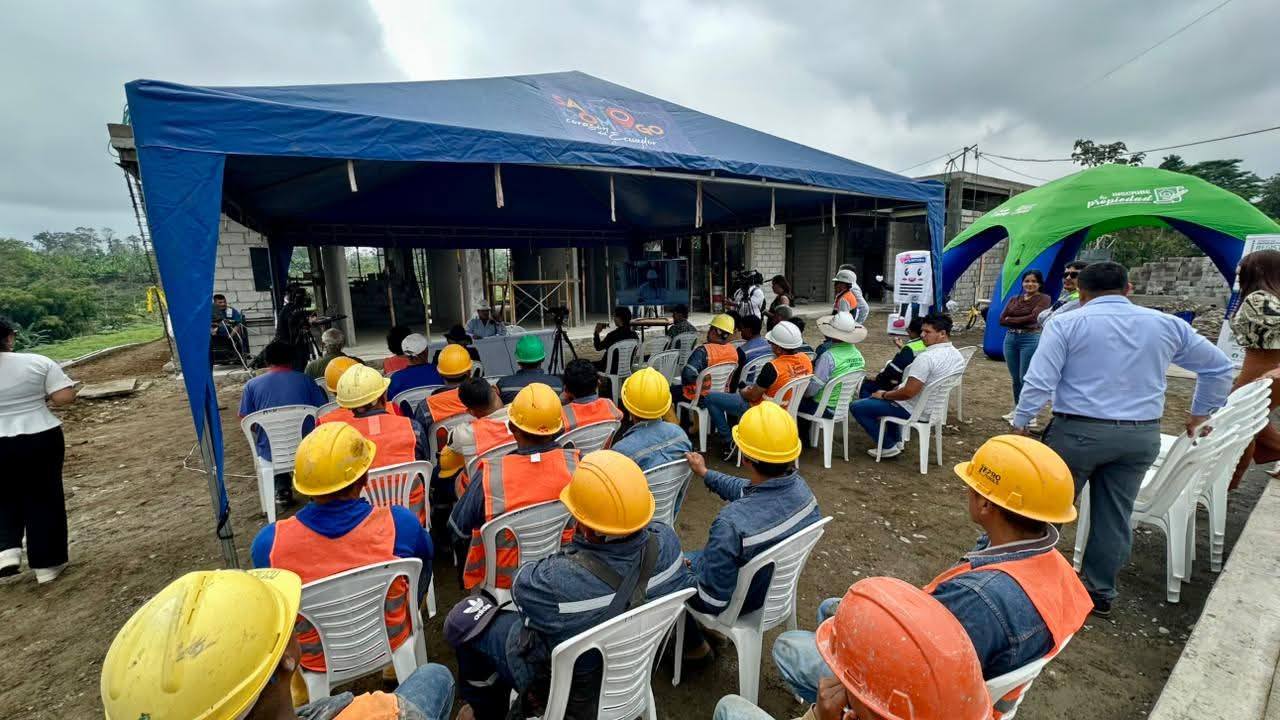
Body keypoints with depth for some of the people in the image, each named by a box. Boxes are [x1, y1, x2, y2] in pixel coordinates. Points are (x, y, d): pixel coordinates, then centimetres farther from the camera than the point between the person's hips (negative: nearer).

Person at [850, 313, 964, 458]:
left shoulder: (926, 358, -30)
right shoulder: (957, 356, 0)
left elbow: (908, 393, -31)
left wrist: (884, 395, -13)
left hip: (912, 410, -9)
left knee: (856, 407, -4)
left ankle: (889, 447, 2)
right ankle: (897, 441, 29)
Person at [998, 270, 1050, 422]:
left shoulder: (1043, 298, 0)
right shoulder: (1014, 299, 14)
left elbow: (1033, 317, -15)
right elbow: (1002, 320, 4)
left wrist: (1011, 319, -3)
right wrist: (1022, 322, -7)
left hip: (1031, 339, -5)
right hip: (1010, 338, 5)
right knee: (1015, 378, 13)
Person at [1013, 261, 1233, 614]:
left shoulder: (1067, 323, -7)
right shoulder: (1167, 324, 8)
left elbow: (1039, 381, -14)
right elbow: (1219, 368, 19)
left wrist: (1019, 425, -6)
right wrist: (1200, 414, 26)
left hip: (1078, 430, -4)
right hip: (1142, 435, 5)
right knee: (1115, 516, 13)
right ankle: (1100, 593, 25)